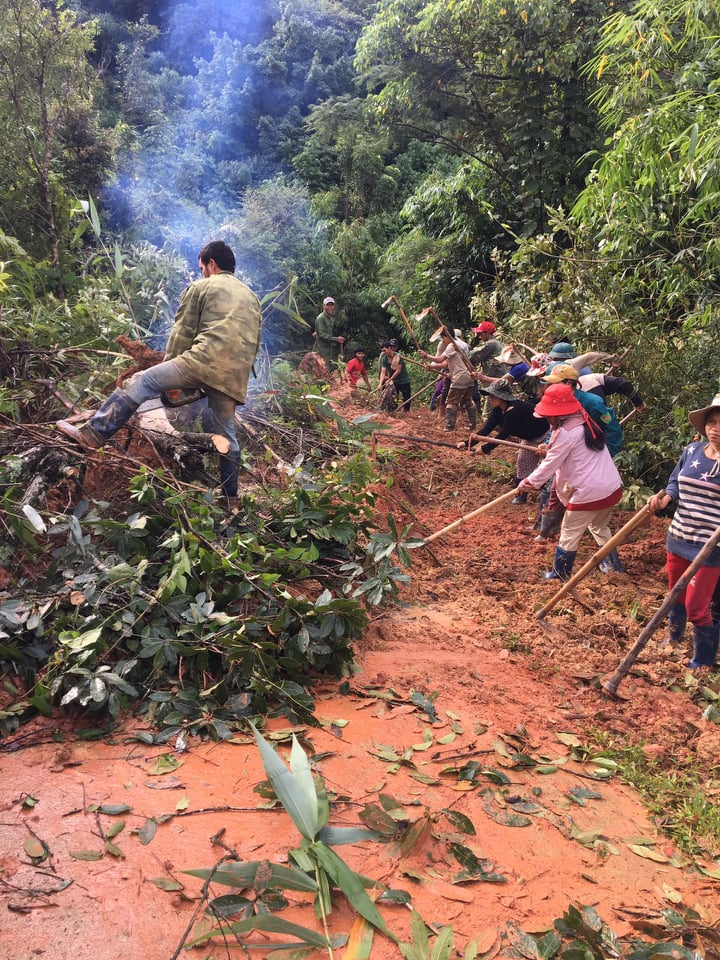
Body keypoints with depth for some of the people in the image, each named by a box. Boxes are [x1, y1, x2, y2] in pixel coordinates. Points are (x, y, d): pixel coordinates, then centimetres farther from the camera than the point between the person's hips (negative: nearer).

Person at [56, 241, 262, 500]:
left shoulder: (201, 287, 11)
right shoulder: (251, 297, 29)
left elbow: (183, 333, 7)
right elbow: (254, 342, 28)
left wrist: (169, 365, 16)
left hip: (205, 361, -6)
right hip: (235, 377, 6)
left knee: (140, 383, -2)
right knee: (227, 437, 13)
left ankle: (92, 434, -10)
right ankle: (230, 494, 17)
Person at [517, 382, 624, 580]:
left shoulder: (566, 432, -17)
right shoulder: (586, 422, 12)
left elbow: (550, 464, -10)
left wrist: (530, 482, 0)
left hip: (588, 494, -9)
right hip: (612, 488, 9)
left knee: (569, 534, 7)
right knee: (599, 526, 31)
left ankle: (559, 575, 17)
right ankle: (613, 564, 38)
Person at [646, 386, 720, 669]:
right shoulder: (691, 451, 0)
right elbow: (675, 482, 13)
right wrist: (663, 497, -6)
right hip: (679, 537, 5)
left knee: (697, 607, -1)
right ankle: (673, 638, 49)